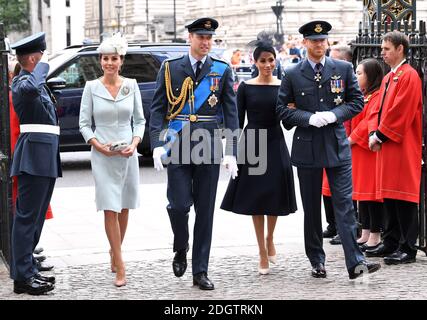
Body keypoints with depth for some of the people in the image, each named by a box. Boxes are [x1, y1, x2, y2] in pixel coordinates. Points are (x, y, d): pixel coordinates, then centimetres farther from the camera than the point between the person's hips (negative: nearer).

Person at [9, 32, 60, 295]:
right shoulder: (21, 82, -12)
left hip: (45, 158, 10)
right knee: (27, 217, -8)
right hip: (34, 157, -10)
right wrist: (43, 66, -20)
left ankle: (29, 270, 19)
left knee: (35, 217, 13)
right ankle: (22, 277, -7)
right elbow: (31, 87, -36)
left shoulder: (38, 84, 20)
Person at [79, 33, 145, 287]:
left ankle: (115, 251, 31)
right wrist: (98, 145, -12)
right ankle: (120, 266, -5)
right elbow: (84, 123, 2)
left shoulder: (131, 85, 4)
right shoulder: (92, 87, 0)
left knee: (124, 207, 10)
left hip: (128, 154, 2)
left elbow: (140, 120, 8)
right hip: (103, 155, -2)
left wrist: (134, 143, -8)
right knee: (110, 208, -7)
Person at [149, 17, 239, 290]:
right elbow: (158, 109, 3)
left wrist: (231, 152, -4)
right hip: (178, 146, -1)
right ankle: (181, 249, 22)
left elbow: (231, 113, 4)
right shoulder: (170, 69, 4)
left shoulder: (222, 71, 5)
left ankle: (200, 271, 12)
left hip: (209, 147, 1)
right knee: (178, 205, -9)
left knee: (205, 210, 3)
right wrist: (157, 144, -10)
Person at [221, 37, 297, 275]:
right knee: (256, 198, 3)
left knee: (275, 196, 6)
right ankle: (263, 252, 12)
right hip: (252, 144, -1)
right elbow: (238, 121, 1)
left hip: (275, 145, 1)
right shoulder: (246, 88, 0)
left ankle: (270, 239, 34)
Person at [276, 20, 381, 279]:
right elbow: (283, 109, 3)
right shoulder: (293, 74, 2)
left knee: (344, 203, -6)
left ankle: (355, 262, -8)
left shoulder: (344, 69, 4)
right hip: (307, 147, 0)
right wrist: (309, 119, -13)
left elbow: (357, 101, 6)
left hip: (337, 145, 0)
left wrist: (334, 115, -11)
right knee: (311, 207, 8)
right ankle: (317, 262, 18)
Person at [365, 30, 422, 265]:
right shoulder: (388, 78, 18)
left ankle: (408, 249, -4)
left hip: (403, 146, -9)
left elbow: (399, 113, -17)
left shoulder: (409, 76, -11)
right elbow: (379, 110, 17)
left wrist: (380, 135, -13)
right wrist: (374, 133, 1)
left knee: (403, 195, -7)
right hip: (386, 145, 9)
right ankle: (391, 244, 18)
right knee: (389, 195, 11)